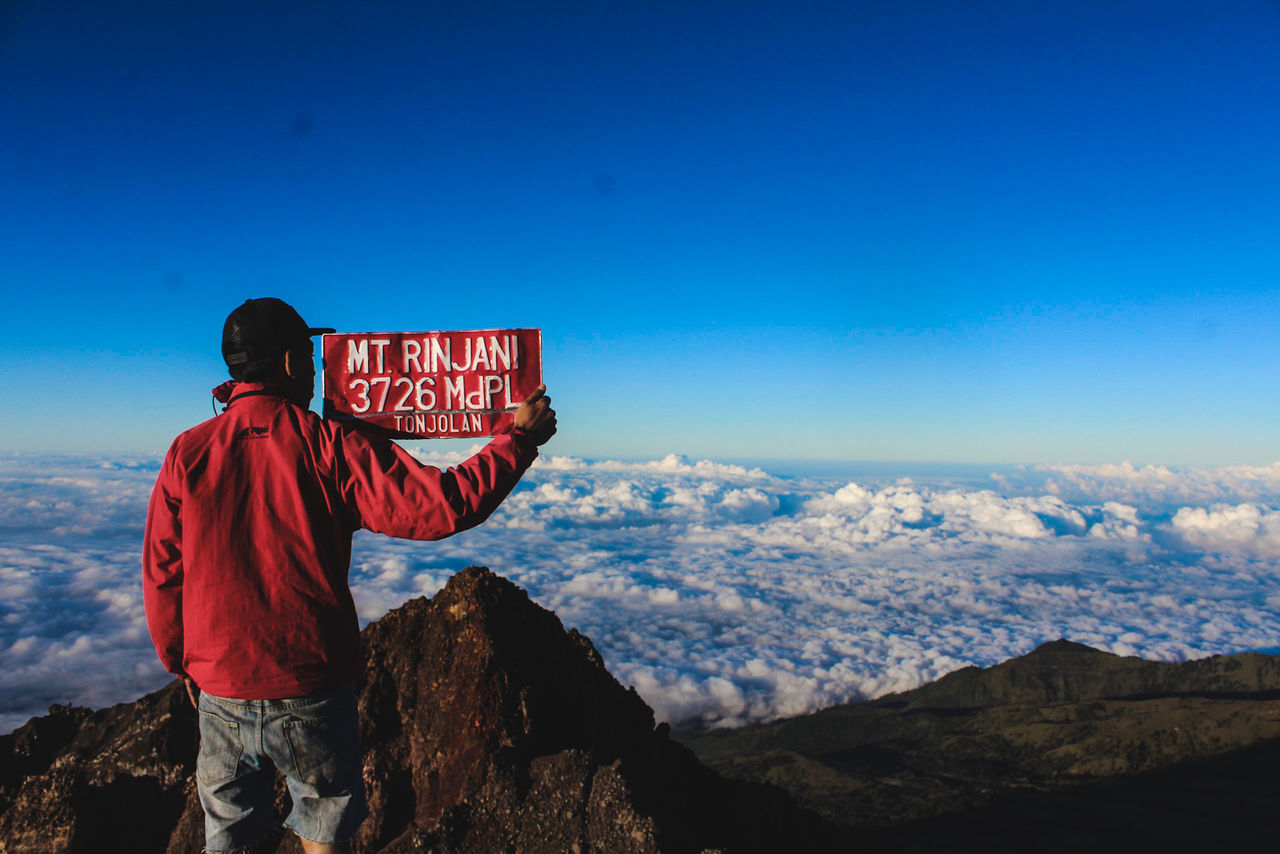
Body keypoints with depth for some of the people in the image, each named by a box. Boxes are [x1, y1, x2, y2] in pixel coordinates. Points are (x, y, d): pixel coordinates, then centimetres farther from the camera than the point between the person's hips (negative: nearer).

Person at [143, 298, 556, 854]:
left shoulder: (186, 453, -5)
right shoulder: (330, 447, -14)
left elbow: (161, 575, 3)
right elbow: (445, 505, -19)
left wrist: (181, 662, 19)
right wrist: (520, 437, -7)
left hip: (221, 693, 3)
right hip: (313, 692, -2)